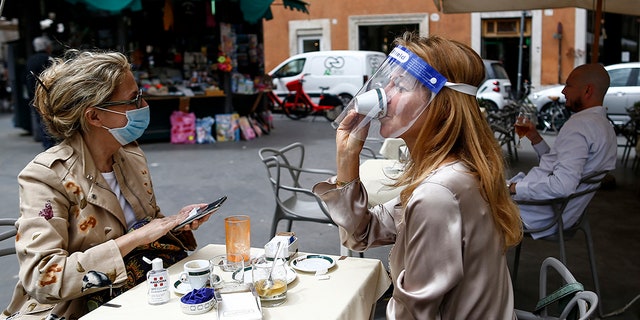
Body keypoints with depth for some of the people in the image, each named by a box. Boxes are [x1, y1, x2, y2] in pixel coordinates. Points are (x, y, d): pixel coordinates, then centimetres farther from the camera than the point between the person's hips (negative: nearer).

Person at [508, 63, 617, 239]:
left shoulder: (579, 125, -22)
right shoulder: (604, 126, 12)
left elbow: (563, 185, -33)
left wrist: (514, 188, -23)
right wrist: (536, 138, 9)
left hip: (542, 215, -11)